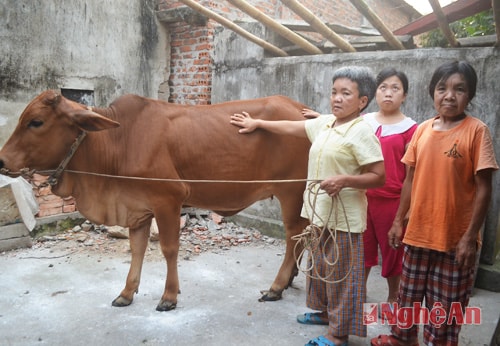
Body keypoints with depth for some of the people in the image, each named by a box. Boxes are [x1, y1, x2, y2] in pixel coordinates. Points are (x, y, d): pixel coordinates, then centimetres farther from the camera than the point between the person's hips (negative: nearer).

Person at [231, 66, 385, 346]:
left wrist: (345, 180, -29)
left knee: (341, 274, 3)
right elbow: (291, 127, 20)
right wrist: (257, 123, 26)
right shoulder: (324, 124, 8)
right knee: (320, 267, 22)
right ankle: (325, 311, 42)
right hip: (319, 212, 8)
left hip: (344, 217, -8)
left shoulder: (362, 132, -15)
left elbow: (378, 177, -15)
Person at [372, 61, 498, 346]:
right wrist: (399, 220, 8)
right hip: (418, 232, 5)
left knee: (447, 303, 11)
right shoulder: (423, 129, 2)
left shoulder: (477, 130, -11)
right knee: (410, 294, 21)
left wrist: (470, 237, -14)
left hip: (455, 237, -5)